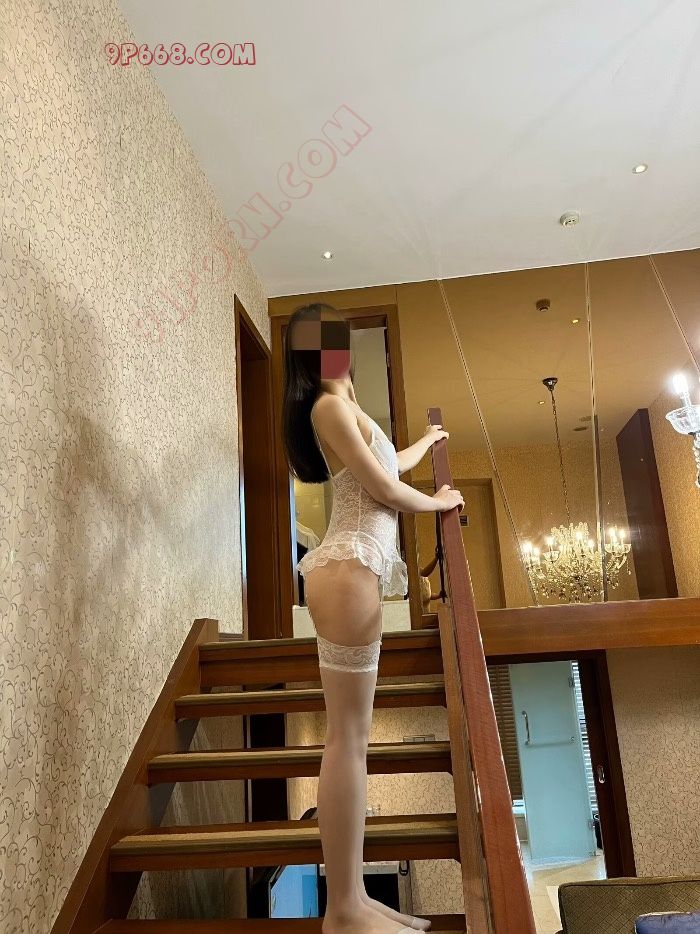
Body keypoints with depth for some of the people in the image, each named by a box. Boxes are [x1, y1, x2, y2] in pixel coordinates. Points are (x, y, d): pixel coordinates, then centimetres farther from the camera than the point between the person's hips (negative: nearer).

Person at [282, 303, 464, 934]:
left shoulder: (344, 408, 25)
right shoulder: (330, 405, -5)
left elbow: (385, 463, 40)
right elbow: (384, 488, -8)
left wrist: (425, 443, 57)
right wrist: (441, 502, 10)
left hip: (356, 570, 10)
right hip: (349, 572, -10)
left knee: (351, 736, 9)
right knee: (348, 737, -10)